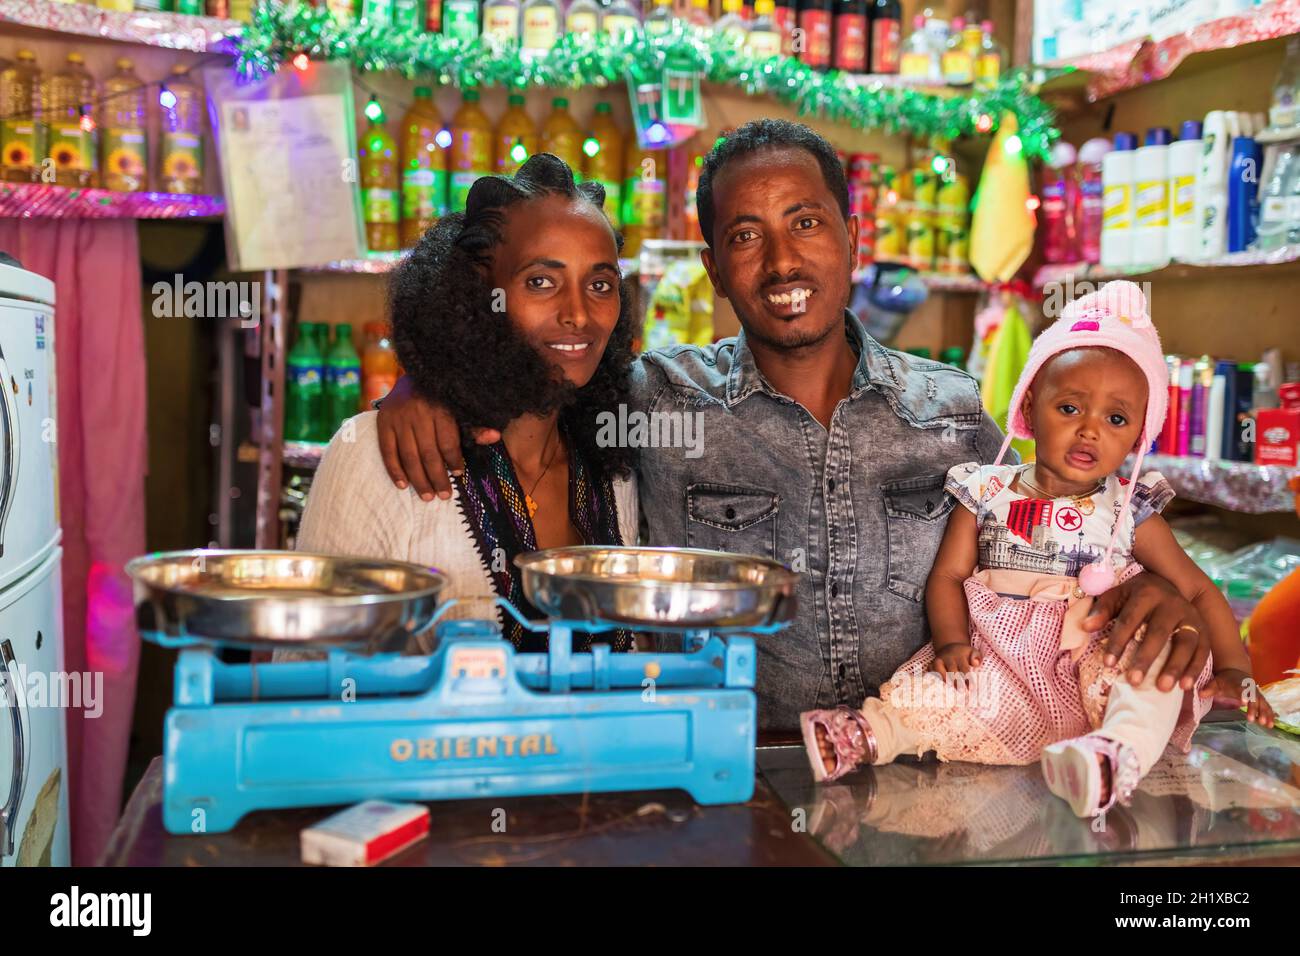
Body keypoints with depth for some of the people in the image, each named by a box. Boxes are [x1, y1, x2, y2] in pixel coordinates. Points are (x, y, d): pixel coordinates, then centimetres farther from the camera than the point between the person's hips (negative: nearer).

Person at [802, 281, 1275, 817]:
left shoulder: (1128, 511, 4)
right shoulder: (986, 494, 5)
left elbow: (1197, 590, 9)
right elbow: (948, 574, 4)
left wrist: (1232, 669, -3)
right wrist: (951, 641, -13)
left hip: (1097, 662, -1)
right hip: (998, 663, 1)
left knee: (1152, 667, -31)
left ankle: (1119, 754, -49)